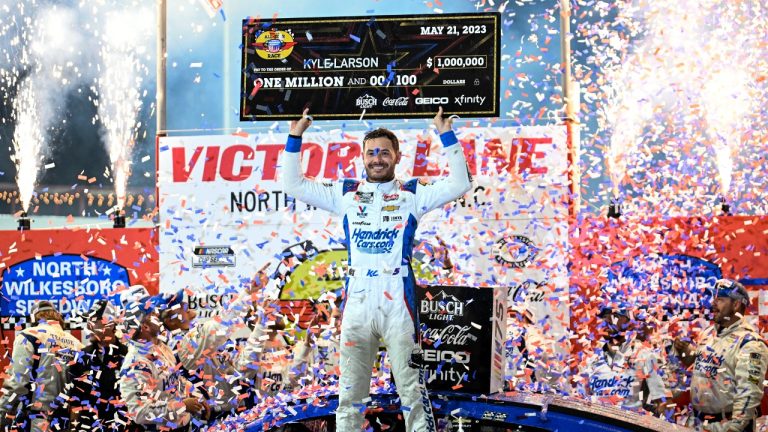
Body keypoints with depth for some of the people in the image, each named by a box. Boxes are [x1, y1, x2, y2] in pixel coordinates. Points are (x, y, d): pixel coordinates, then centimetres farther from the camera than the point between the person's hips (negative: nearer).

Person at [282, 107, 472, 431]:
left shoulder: (412, 194, 7)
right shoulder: (346, 194, 12)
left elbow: (459, 184, -3)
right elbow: (293, 185, 13)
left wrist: (446, 135, -6)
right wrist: (295, 138, 8)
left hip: (397, 299, -2)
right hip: (357, 298, 3)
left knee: (412, 389, -1)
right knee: (350, 391, 9)